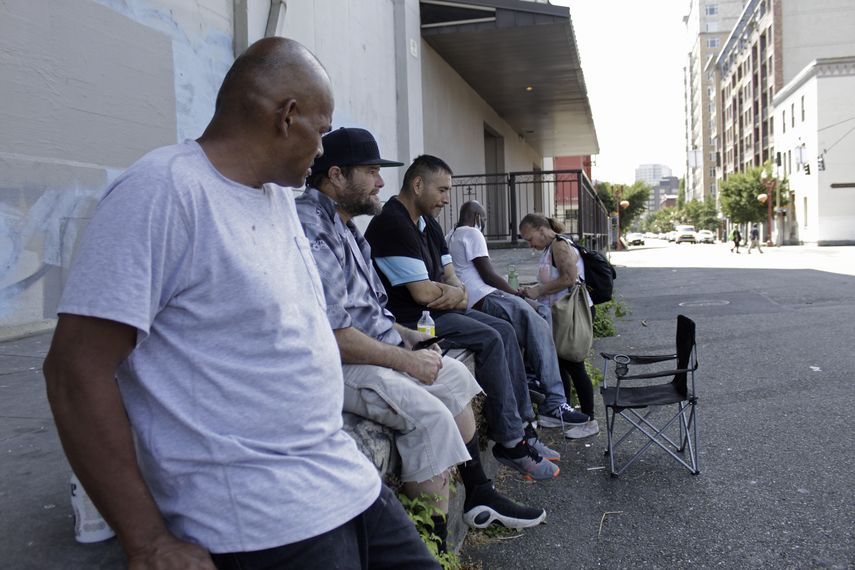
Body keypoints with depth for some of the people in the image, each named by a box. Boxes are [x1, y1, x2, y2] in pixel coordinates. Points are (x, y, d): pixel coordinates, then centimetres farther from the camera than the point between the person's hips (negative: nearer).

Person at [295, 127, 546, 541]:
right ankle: (435, 549, -11)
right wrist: (406, 360, -17)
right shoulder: (310, 228, -21)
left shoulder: (342, 224, 13)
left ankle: (479, 494, 23)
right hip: (333, 366, -11)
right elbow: (331, 336, -27)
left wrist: (404, 335, 8)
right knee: (430, 415, -24)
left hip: (370, 347, 11)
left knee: (455, 376, 12)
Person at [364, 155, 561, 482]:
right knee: (489, 339, -20)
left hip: (435, 309, 10)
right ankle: (509, 443, -12)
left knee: (504, 331, 2)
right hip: (407, 319, -10)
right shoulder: (392, 224, -18)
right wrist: (455, 293, -2)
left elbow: (450, 277, 14)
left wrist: (458, 294, -12)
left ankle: (523, 428, 5)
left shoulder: (428, 224, 15)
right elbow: (423, 293, -22)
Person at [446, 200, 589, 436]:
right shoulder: (472, 233, -4)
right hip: (484, 299, -11)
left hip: (470, 303, 11)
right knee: (539, 328, -17)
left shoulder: (450, 237, 25)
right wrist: (517, 293, 0)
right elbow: (488, 275, -10)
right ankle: (553, 404, -23)